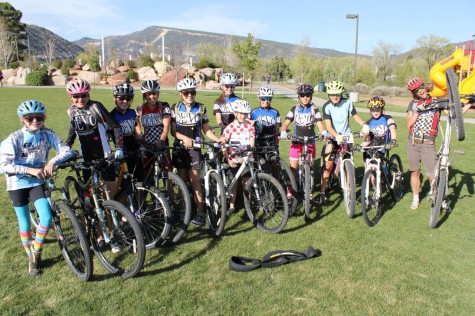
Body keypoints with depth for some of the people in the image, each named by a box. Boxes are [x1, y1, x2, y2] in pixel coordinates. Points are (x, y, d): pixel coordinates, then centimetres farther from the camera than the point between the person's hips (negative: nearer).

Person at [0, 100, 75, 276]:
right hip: (17, 184, -1)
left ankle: (36, 251, 15)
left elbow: (67, 151, -13)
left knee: (47, 218, -12)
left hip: (37, 182, 2)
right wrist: (30, 170, -31)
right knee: (25, 223, 7)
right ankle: (31, 258, 28)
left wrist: (53, 162, -30)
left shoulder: (48, 134, -8)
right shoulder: (14, 138, -14)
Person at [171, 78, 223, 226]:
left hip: (194, 149, -2)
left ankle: (200, 213, 3)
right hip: (180, 148, 2)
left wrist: (218, 139, -9)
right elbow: (173, 131, -1)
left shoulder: (201, 108, 2)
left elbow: (206, 129, 7)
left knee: (195, 182, -4)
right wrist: (185, 138, -20)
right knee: (182, 181, 8)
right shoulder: (175, 108, 3)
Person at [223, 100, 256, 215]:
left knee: (246, 183, 6)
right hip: (234, 160, -1)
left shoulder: (250, 126, 1)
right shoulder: (230, 127, -5)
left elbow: (252, 143, -3)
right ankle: (232, 206, 17)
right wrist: (228, 160, -15)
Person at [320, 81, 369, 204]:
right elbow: (328, 126, -23)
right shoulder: (327, 106, -15)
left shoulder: (347, 102, -7)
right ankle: (322, 194, 0)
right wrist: (337, 136, -40)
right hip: (333, 139, -2)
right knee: (328, 166, -5)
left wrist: (364, 124, -16)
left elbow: (355, 115, 4)